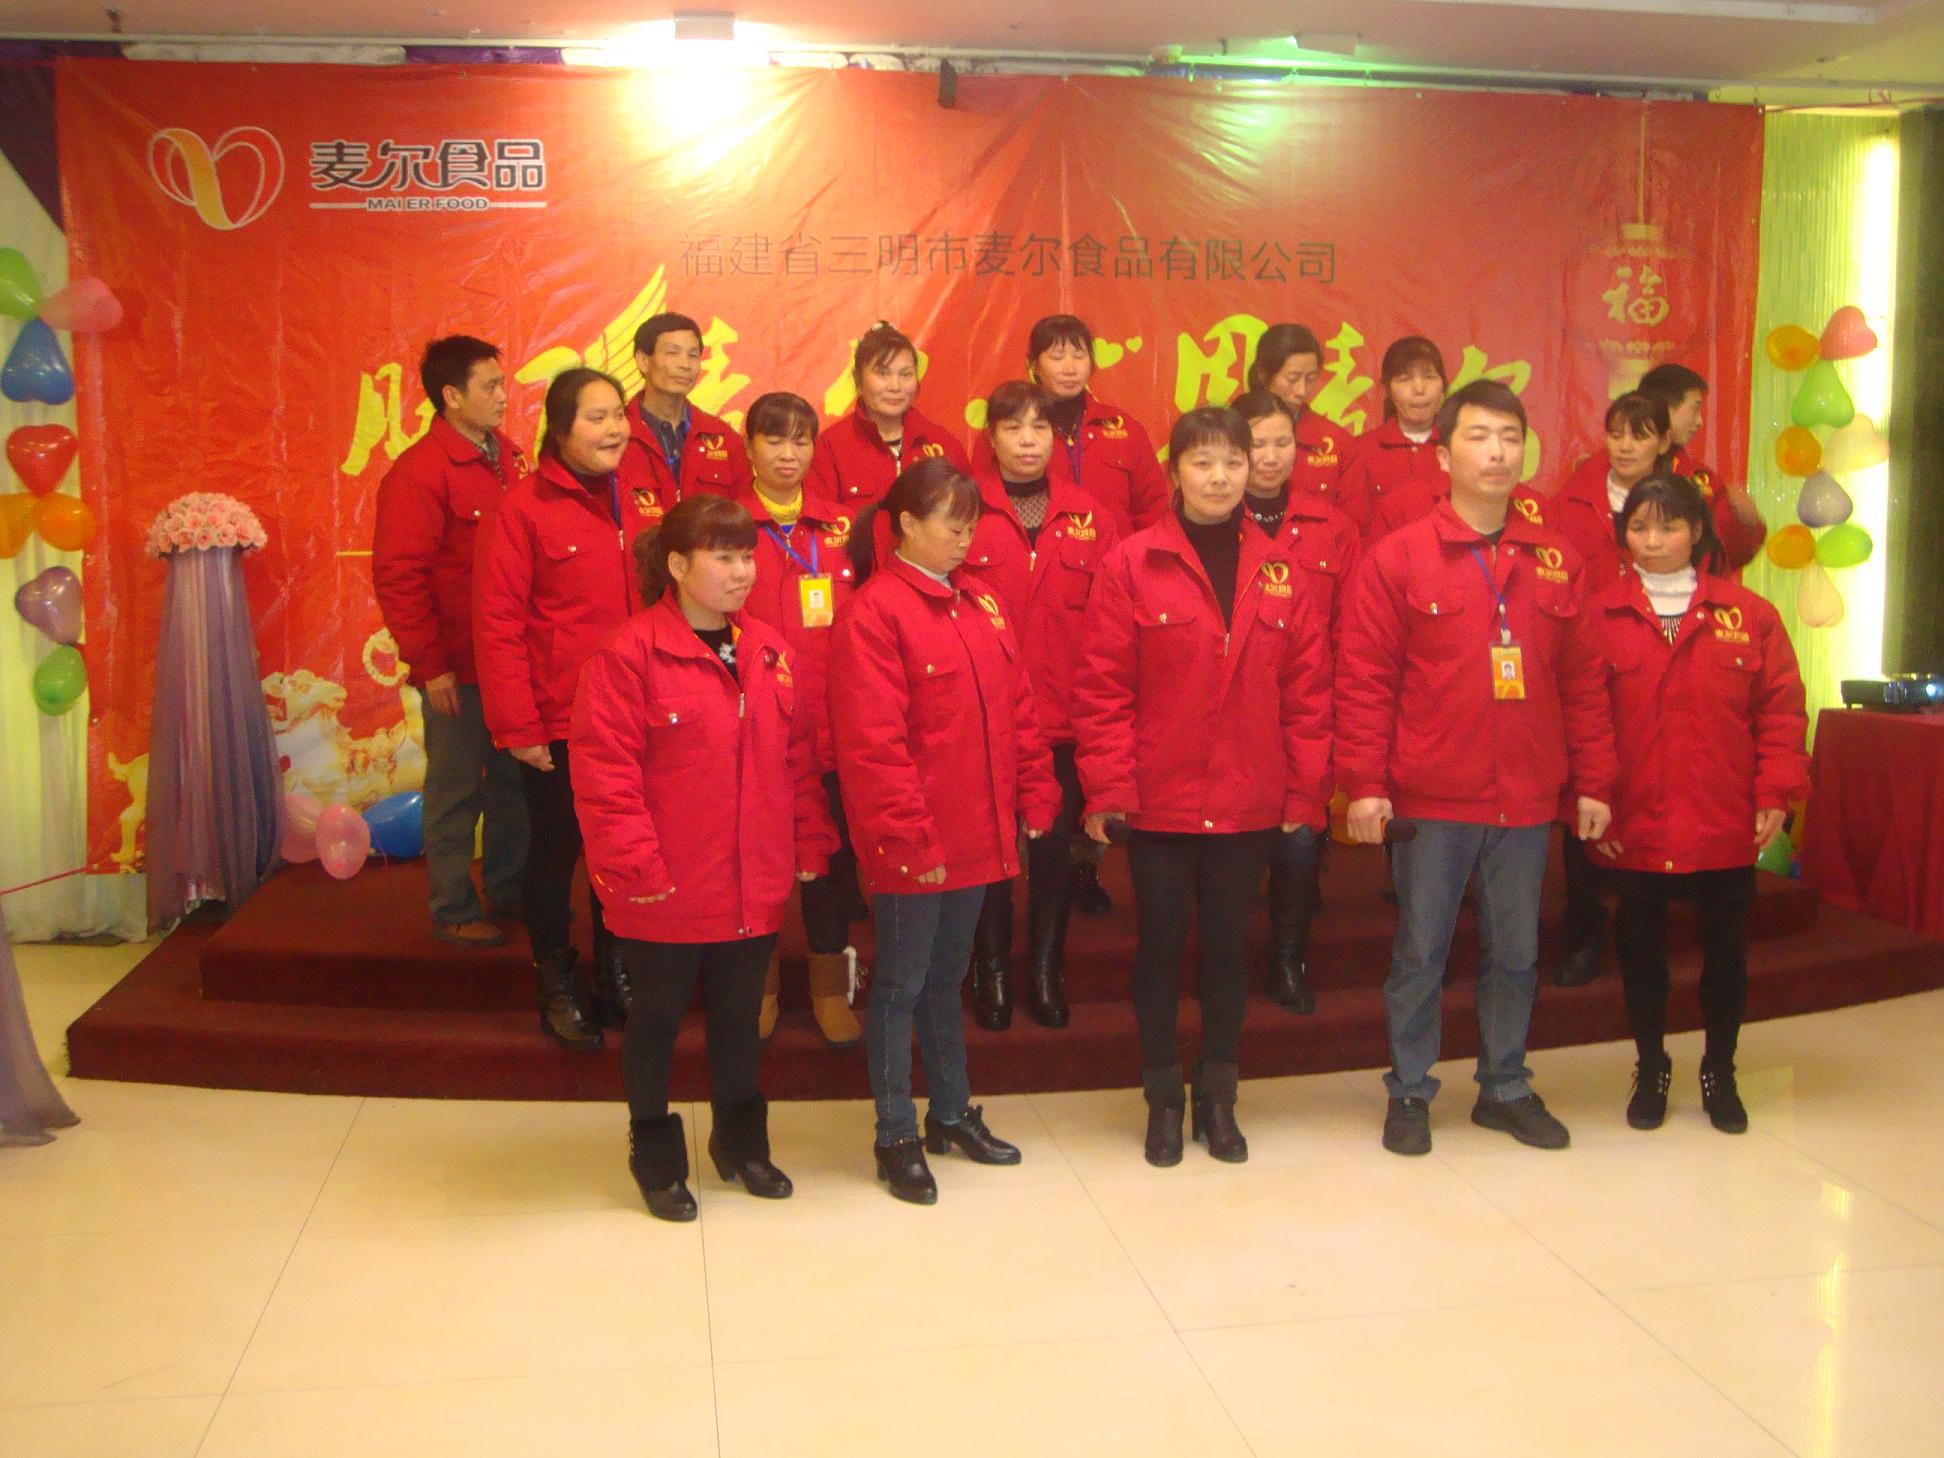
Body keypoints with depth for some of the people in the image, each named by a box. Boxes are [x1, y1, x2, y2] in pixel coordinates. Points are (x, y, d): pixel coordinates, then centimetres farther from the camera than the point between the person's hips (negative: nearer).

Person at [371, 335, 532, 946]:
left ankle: (507, 889, 31)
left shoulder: (506, 457, 9)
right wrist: (431, 665, -15)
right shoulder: (419, 472, -13)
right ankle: (453, 911, 17)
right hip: (459, 669, -7)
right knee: (456, 792, 5)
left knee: (512, 780, 15)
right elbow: (397, 576, -15)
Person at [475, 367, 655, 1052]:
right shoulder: (522, 509, -9)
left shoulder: (637, 507, 6)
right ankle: (556, 985, 25)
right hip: (557, 724, -4)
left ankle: (614, 972, 31)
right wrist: (517, 727, -14)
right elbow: (497, 625, -11)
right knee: (556, 848, 8)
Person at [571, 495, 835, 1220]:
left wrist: (810, 843, 7)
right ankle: (655, 1155, 30)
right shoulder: (629, 656, -15)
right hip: (666, 891, -5)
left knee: (740, 1012, 20)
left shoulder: (768, 650, 5)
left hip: (754, 886, 5)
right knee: (658, 1015, 12)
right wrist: (634, 864, -18)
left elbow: (798, 756, 9)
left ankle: (741, 1139, 38)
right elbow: (605, 773, -17)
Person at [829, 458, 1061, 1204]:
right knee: (900, 984, 6)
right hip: (911, 848, -7)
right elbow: (873, 743, -18)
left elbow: (1018, 713, 12)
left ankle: (952, 1113, 33)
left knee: (947, 976, 19)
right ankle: (895, 1137, 18)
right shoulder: (873, 612, -14)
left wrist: (1036, 799, 6)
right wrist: (908, 837, -19)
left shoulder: (979, 606, 10)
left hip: (975, 836, 7)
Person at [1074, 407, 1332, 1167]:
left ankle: (1218, 1096, 29)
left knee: (1228, 943, 14)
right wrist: (1108, 789, -12)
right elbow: (1102, 688, -8)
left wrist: (1307, 790, 0)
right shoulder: (1132, 564, -6)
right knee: (1161, 945, 9)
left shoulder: (1278, 571, 3)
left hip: (1249, 805, 3)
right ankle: (1163, 1099, 25)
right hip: (1158, 803, -2)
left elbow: (1307, 689, 3)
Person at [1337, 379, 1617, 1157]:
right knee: (1419, 952, 7)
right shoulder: (1395, 558, -4)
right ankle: (1409, 1093, 22)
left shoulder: (1558, 562, 7)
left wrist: (1593, 783, 6)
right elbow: (1363, 679, -7)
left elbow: (1583, 682, 9)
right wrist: (1365, 784, -12)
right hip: (1430, 799, -3)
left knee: (1515, 952, 14)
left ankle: (1506, 1088, 30)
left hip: (1527, 800, 4)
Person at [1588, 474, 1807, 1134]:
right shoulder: (1602, 616, -1)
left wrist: (1776, 794, -7)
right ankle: (1650, 1069, 29)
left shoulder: (1748, 614, 1)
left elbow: (1781, 709, 0)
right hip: (1634, 825, 0)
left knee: (1726, 949, 12)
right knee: (1641, 948, 11)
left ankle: (1720, 1072, 31)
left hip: (1727, 827, 1)